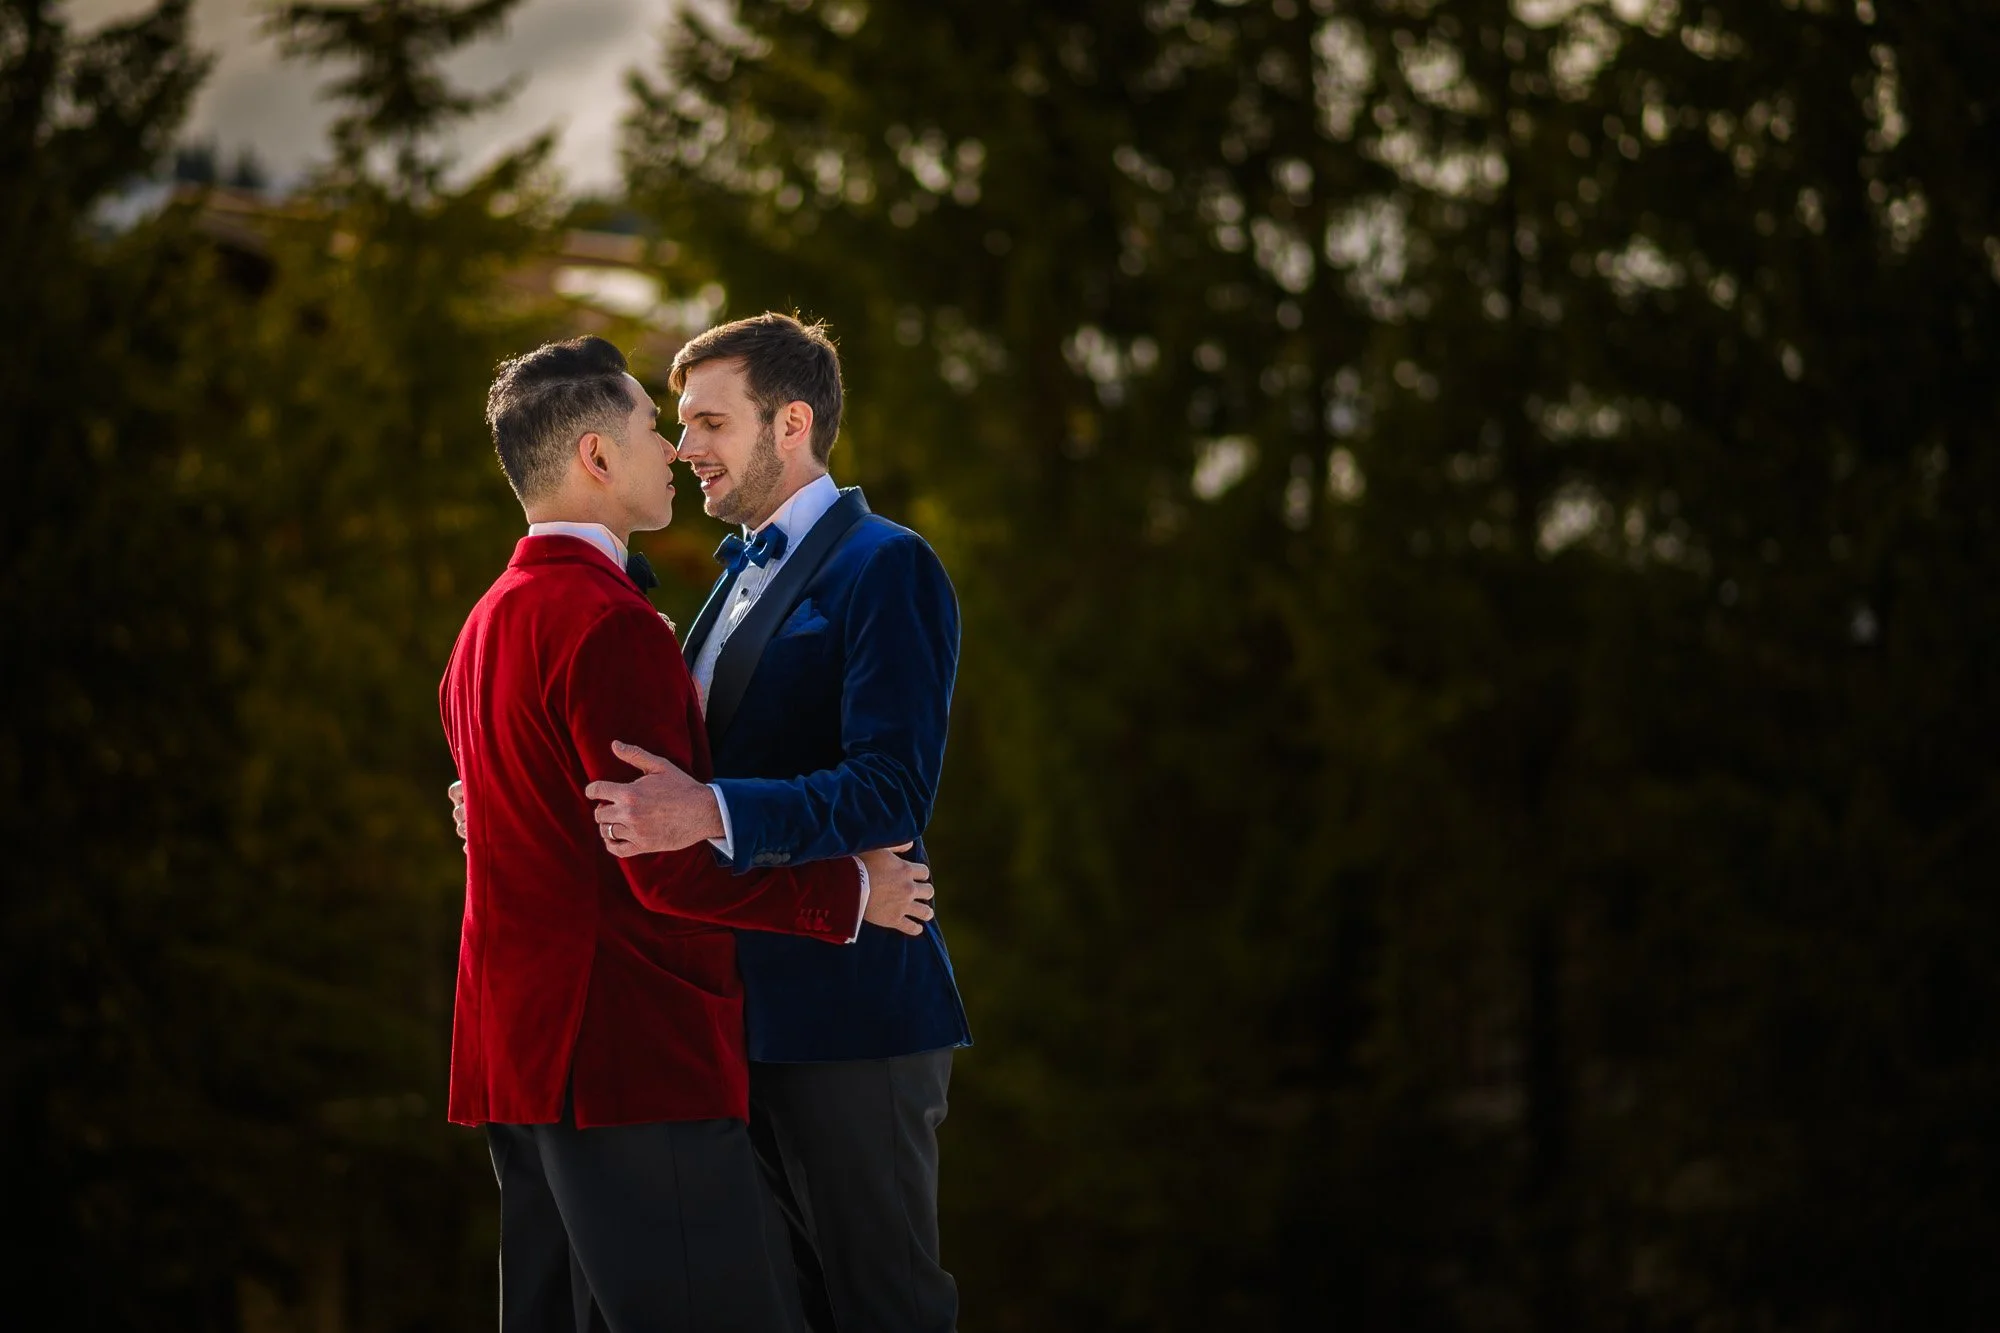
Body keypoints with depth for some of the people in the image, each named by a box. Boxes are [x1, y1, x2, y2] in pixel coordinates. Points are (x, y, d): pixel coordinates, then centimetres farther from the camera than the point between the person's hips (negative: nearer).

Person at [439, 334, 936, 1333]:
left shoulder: (487, 624, 17)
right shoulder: (610, 625, -14)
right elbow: (673, 870, -19)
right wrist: (851, 892, -7)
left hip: (517, 1061, 10)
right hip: (630, 1063, -10)